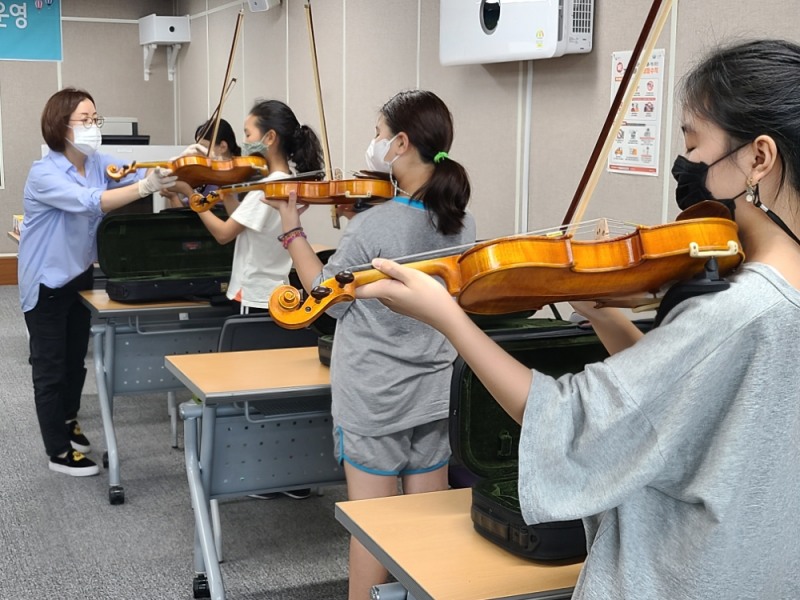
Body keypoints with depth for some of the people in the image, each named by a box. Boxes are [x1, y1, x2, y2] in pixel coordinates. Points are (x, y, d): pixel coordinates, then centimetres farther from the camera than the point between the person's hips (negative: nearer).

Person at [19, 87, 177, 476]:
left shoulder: (99, 164, -3)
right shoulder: (44, 174, -25)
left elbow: (135, 175, -16)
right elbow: (89, 201, -40)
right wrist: (144, 187, -53)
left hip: (80, 276, 7)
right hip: (46, 282, -7)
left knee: (76, 359, 21)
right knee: (51, 367, 4)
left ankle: (68, 420, 44)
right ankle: (59, 451, 16)